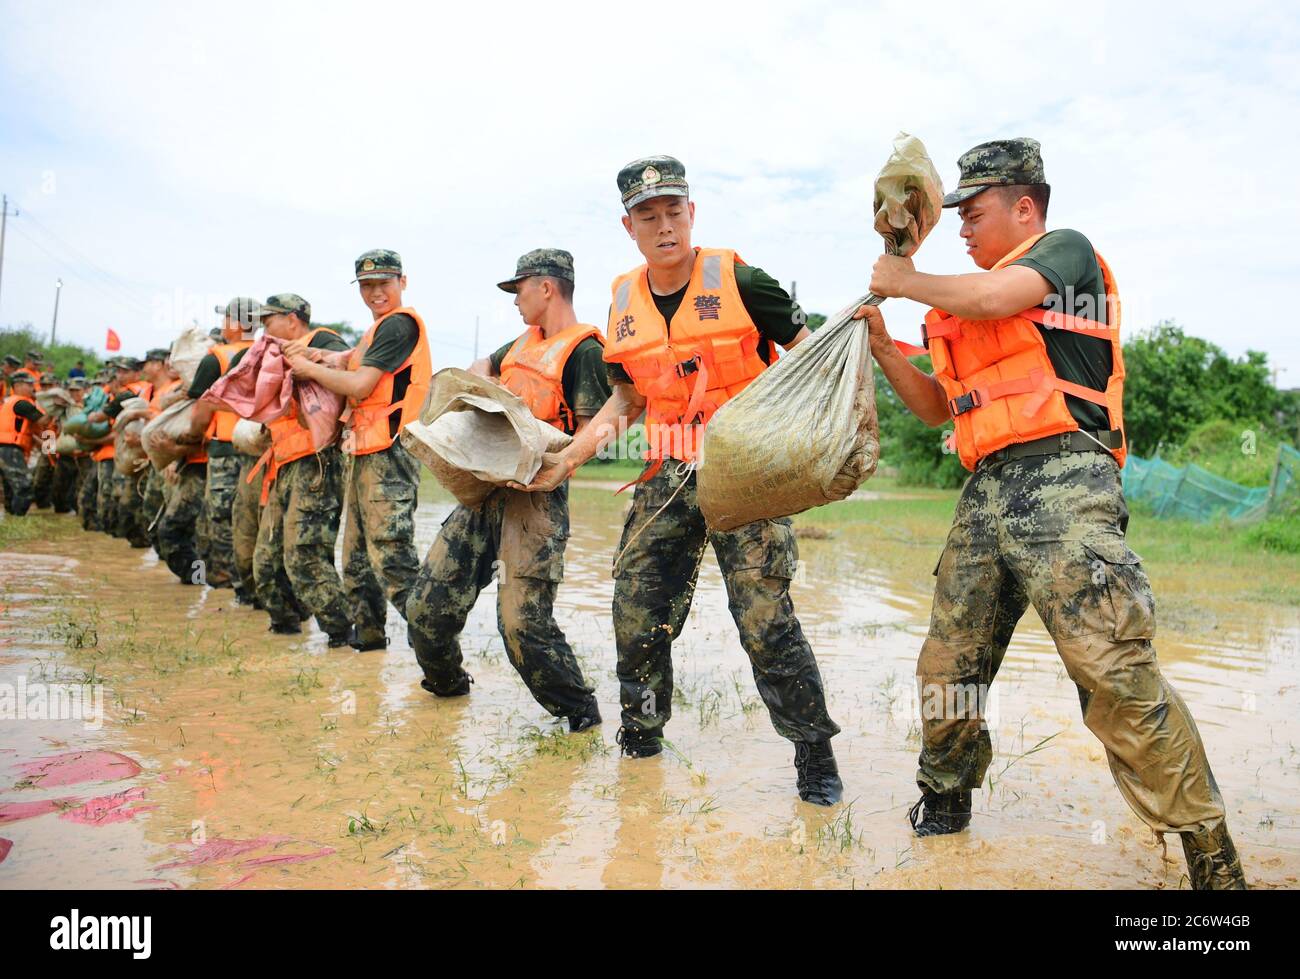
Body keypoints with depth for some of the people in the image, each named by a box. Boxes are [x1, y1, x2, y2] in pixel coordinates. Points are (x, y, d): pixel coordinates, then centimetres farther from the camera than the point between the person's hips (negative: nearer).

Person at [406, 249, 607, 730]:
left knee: (522, 620, -15)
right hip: (485, 487, 8)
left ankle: (579, 710, 5)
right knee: (428, 602, 9)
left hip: (535, 496, -8)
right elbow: (482, 367, 38)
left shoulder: (583, 349, -6)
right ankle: (446, 682, 35)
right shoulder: (526, 342, 20)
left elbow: (590, 432, -14)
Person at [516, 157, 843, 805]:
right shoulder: (624, 303, 10)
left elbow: (804, 352, 2)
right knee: (636, 613, 5)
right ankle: (641, 736, 28)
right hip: (667, 480, 5)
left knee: (765, 619, -10)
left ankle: (814, 752, 8)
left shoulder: (738, 280, -5)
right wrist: (568, 457, 12)